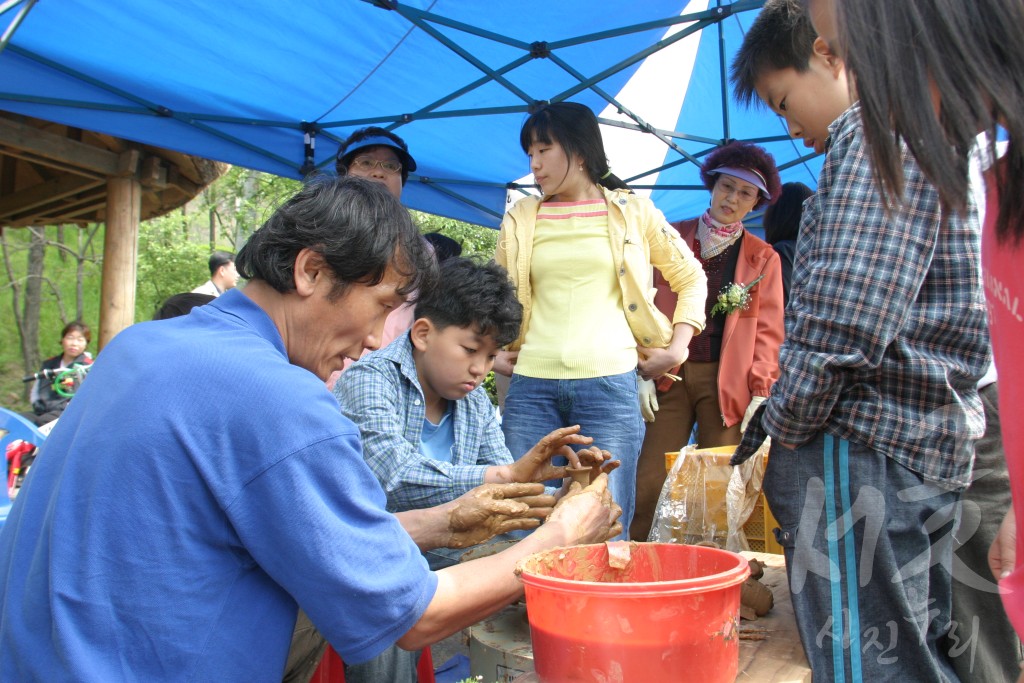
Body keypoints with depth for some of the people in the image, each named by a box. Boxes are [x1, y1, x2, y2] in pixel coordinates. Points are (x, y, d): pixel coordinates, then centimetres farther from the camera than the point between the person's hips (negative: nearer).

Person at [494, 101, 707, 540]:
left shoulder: (634, 212, 9)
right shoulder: (520, 218, 14)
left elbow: (691, 278, 17)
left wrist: (677, 348, 6)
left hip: (610, 383, -2)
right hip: (531, 385, 2)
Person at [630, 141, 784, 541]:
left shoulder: (763, 257, 12)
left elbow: (768, 329, 7)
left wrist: (761, 391, -4)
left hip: (728, 380, 0)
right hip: (670, 375, 0)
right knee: (650, 485, -2)